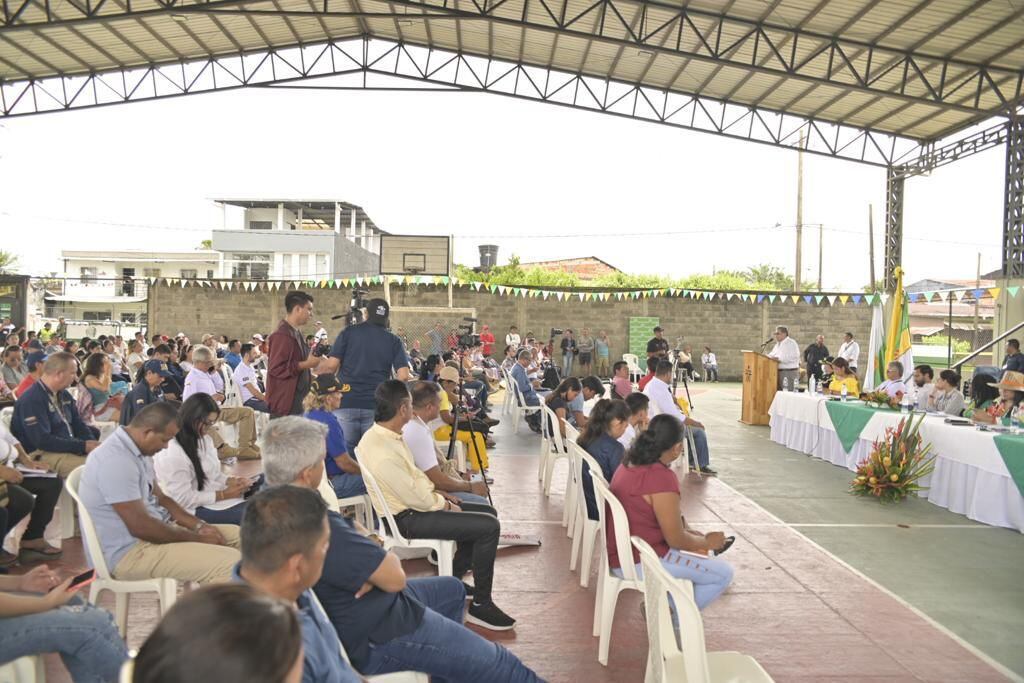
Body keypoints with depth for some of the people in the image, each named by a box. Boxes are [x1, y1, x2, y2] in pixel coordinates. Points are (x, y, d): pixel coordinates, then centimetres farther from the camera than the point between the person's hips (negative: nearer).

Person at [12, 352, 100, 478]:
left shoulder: (63, 394, 11)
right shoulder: (31, 400, -17)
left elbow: (78, 424, 13)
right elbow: (42, 440, -23)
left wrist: (92, 445, -7)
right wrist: (83, 446, -22)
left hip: (69, 447, 9)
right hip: (41, 454, -8)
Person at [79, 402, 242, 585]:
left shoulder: (137, 451, 8)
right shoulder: (116, 460, -24)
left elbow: (159, 498, 16)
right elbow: (140, 527, -25)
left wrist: (199, 526, 2)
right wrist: (196, 538, -14)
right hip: (131, 551, -10)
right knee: (231, 563, -25)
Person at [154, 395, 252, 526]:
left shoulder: (204, 439, 9)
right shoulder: (171, 453, -19)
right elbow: (182, 499, -19)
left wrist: (230, 481, -2)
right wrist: (223, 495, -18)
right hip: (198, 509, -8)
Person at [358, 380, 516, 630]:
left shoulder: (381, 434, 2)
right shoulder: (382, 454, -29)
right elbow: (415, 499, -23)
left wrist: (438, 494, 7)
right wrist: (445, 504, -7)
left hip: (413, 504, 10)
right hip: (407, 518, -10)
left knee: (487, 513, 13)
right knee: (488, 527, -17)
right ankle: (480, 605, -4)